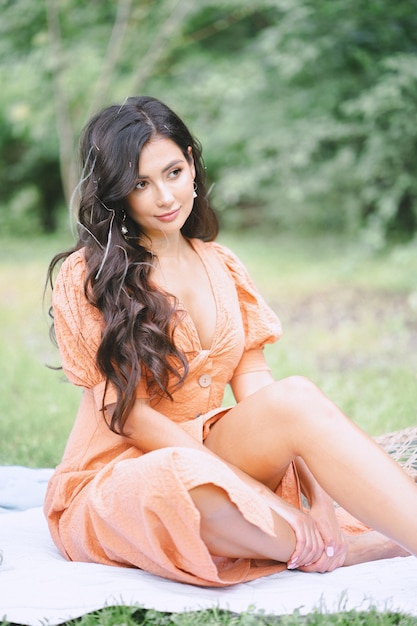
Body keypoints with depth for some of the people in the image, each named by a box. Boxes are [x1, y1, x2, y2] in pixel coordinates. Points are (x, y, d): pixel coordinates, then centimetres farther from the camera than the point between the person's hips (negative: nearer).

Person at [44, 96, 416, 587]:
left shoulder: (223, 268, 13)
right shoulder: (86, 275, -4)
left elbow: (252, 381, 5)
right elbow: (124, 411, -11)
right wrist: (245, 485, -21)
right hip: (120, 472, -4)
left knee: (292, 397, -28)